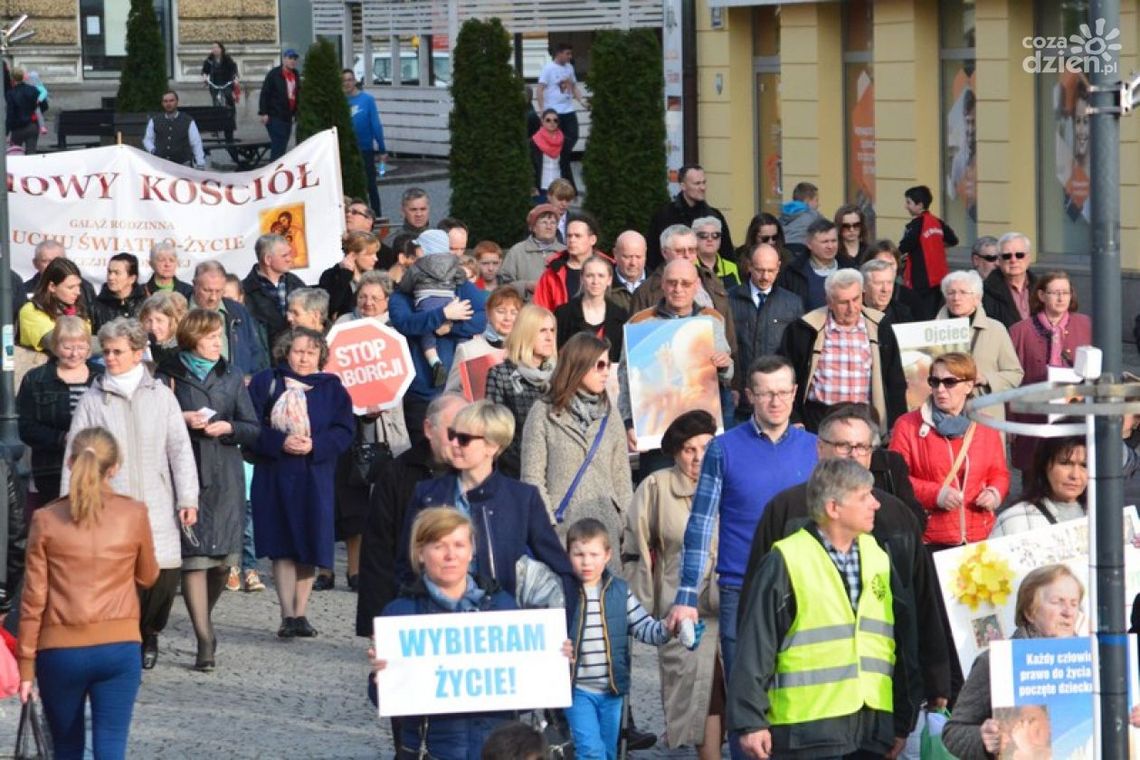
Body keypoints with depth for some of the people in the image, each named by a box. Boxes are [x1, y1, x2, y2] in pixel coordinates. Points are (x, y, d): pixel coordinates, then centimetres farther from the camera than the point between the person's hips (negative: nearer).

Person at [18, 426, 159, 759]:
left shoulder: (46, 520, -4)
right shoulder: (134, 514, -3)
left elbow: (33, 599, -2)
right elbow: (147, 577, 13)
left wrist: (26, 666, 4)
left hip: (61, 650, 1)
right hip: (119, 647, -1)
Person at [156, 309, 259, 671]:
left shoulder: (232, 378, 12)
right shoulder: (168, 377, 4)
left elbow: (253, 429, 11)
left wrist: (228, 428, -8)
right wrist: (181, 420, -12)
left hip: (225, 477, 3)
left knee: (223, 558, 1)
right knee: (193, 556, -9)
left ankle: (204, 617, 29)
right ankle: (205, 641, -9)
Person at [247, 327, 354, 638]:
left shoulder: (331, 388, 7)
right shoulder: (266, 383, 4)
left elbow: (344, 431, 1)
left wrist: (314, 445, -15)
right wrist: (279, 443, -16)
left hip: (314, 478, 1)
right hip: (275, 476, -1)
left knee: (309, 547, 0)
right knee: (282, 548, -3)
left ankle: (300, 613, 8)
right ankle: (287, 615, -1)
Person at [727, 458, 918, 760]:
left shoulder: (878, 559, 12)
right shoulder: (785, 563, -7)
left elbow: (900, 644, 18)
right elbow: (755, 649, -7)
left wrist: (903, 721, 18)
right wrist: (750, 721, -10)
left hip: (872, 728, 6)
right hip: (806, 732, -6)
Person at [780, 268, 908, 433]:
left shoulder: (878, 327, 6)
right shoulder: (805, 330, -1)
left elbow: (895, 383, 11)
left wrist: (896, 427, 6)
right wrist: (793, 423, -3)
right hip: (817, 420, -1)